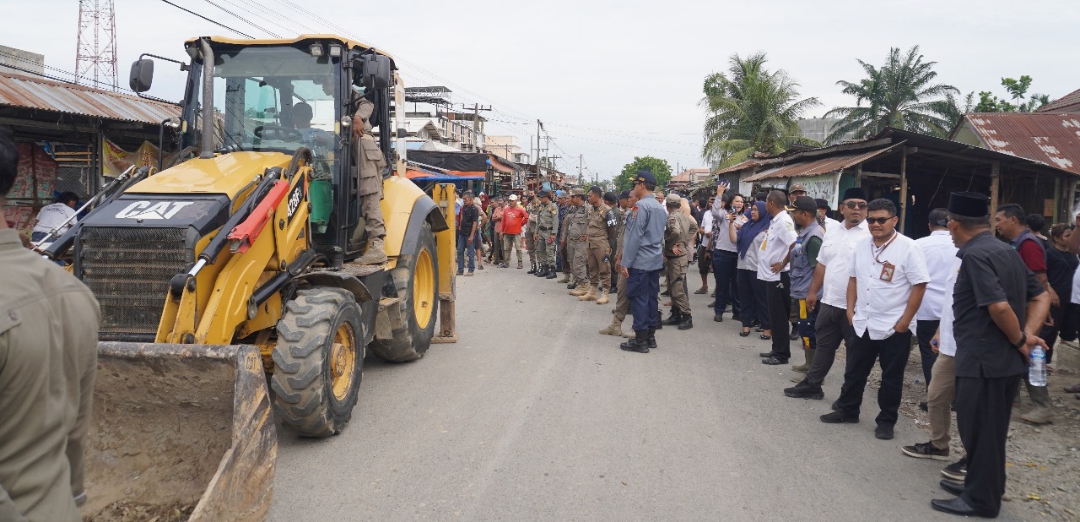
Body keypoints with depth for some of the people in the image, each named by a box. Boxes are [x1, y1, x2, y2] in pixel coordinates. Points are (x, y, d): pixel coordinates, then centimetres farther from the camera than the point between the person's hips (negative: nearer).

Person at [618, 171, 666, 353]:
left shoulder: (641, 206, -14)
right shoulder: (659, 207, 15)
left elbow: (634, 236, -18)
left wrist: (625, 262, -15)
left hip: (640, 261, -9)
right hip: (655, 260, 9)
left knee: (638, 298, -4)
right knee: (651, 297, 12)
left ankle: (640, 340, -1)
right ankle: (650, 336, 18)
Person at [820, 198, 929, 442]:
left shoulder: (908, 248, -14)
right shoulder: (862, 246, 5)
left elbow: (919, 285, -14)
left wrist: (904, 321, -15)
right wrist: (850, 309, 8)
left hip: (894, 327, -6)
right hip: (863, 324, 6)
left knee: (891, 378, 8)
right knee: (854, 372, 16)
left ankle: (886, 421, 21)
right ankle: (847, 411, 31)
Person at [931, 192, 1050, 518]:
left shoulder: (975, 255, -18)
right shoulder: (1006, 251, 11)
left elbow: (1000, 306, -26)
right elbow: (1041, 297, 14)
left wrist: (1020, 340, -11)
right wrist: (1028, 334, 1)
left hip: (983, 360, -9)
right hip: (1006, 360, 9)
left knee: (980, 431, 3)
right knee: (989, 430, 20)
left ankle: (980, 500, 13)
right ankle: (984, 487, 33)